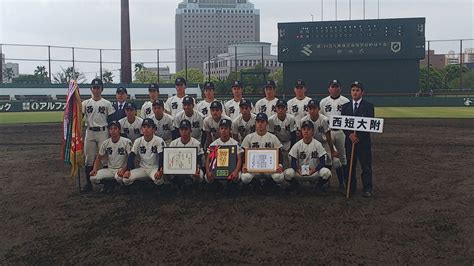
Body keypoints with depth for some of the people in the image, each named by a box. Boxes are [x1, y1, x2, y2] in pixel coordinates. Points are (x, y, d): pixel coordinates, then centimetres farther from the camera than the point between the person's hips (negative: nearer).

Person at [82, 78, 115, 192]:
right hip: (90, 132, 2)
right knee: (89, 158, 4)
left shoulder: (107, 104, 4)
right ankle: (88, 183, 12)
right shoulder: (85, 103, 8)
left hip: (103, 132, -2)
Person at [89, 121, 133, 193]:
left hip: (122, 169, -4)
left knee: (119, 176, -39)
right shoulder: (105, 143, 5)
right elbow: (99, 158, 12)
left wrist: (123, 169, -28)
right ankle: (110, 183, 7)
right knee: (93, 178, -19)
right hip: (109, 170, 4)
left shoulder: (127, 142, -9)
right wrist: (94, 169, -6)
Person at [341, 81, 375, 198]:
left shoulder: (369, 106, 1)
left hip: (364, 141, -3)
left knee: (366, 166, 1)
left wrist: (358, 136, -14)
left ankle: (367, 189, 10)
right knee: (350, 166, 6)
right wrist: (350, 135, -12)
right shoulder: (345, 106, 11)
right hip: (349, 140, 3)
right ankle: (351, 188, 15)